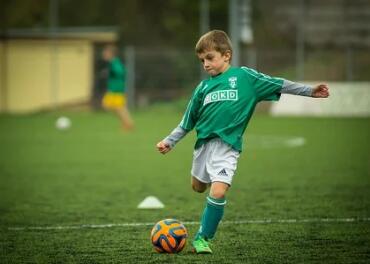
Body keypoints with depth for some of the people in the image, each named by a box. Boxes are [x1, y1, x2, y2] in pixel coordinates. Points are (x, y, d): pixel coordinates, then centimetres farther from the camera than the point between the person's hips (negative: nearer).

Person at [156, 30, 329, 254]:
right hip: (204, 142, 5)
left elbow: (277, 85, 0)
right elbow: (187, 122, 18)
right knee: (198, 187, 17)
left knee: (218, 192, -18)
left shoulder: (244, 76, -1)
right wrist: (169, 141, 14)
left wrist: (309, 91, -4)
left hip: (227, 145, -5)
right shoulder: (204, 87, 10)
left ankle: (203, 238, -5)